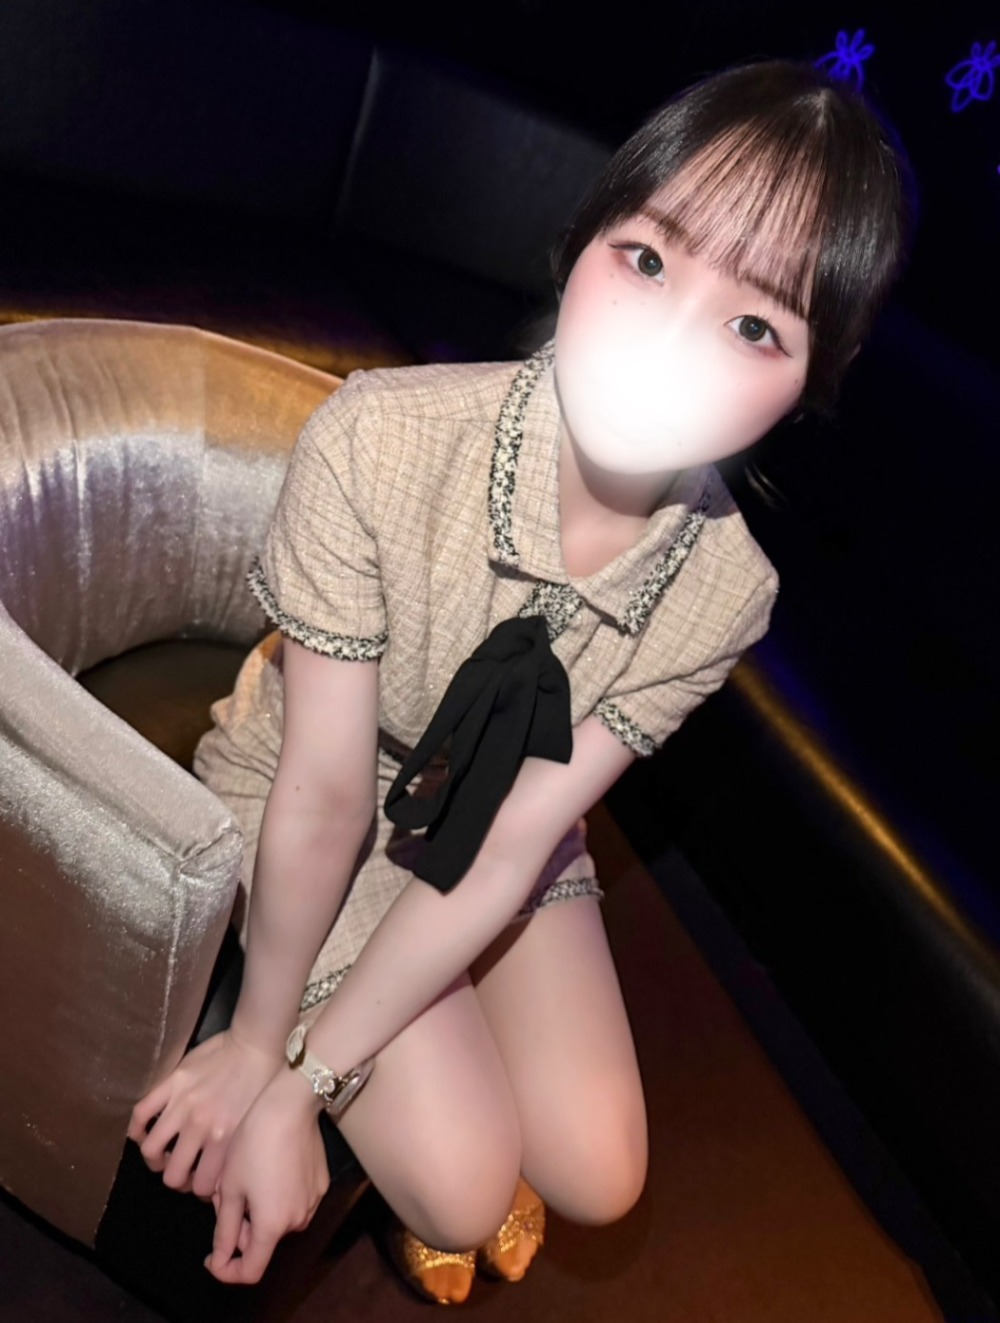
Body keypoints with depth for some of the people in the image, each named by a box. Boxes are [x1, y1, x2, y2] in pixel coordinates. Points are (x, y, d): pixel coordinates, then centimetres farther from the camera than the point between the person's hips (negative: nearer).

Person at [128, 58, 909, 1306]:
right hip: (304, 797, -2)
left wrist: (298, 1078, -19)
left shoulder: (724, 587, -24)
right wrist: (260, 1044, -12)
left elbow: (510, 849, -21)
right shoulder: (376, 441, -36)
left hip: (500, 820, 3)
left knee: (596, 1179, 1)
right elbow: (325, 792, -26)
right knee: (461, 1193, -9)